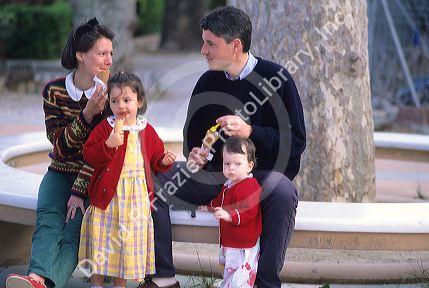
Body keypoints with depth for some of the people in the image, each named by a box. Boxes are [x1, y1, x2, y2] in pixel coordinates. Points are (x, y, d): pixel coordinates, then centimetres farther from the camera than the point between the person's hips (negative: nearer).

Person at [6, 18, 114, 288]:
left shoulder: (110, 94, -2)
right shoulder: (54, 91, 0)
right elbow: (61, 145, -7)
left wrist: (80, 192, -18)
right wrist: (87, 115, -22)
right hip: (61, 172, 1)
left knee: (74, 230, -28)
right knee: (48, 219, -29)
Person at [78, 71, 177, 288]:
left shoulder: (146, 131, 6)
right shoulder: (104, 128, -3)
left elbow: (155, 160, 13)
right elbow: (89, 156, -11)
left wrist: (164, 161, -8)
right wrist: (108, 145, -25)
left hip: (137, 196, 2)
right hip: (108, 193, -2)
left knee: (129, 239, 9)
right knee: (104, 238, 3)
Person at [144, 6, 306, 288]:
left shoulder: (276, 78, -9)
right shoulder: (208, 82, 5)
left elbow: (296, 143, -11)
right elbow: (193, 137, 17)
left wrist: (250, 132, -25)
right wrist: (196, 155, -8)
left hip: (263, 174, -4)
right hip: (215, 175, 5)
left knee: (283, 191, -39)